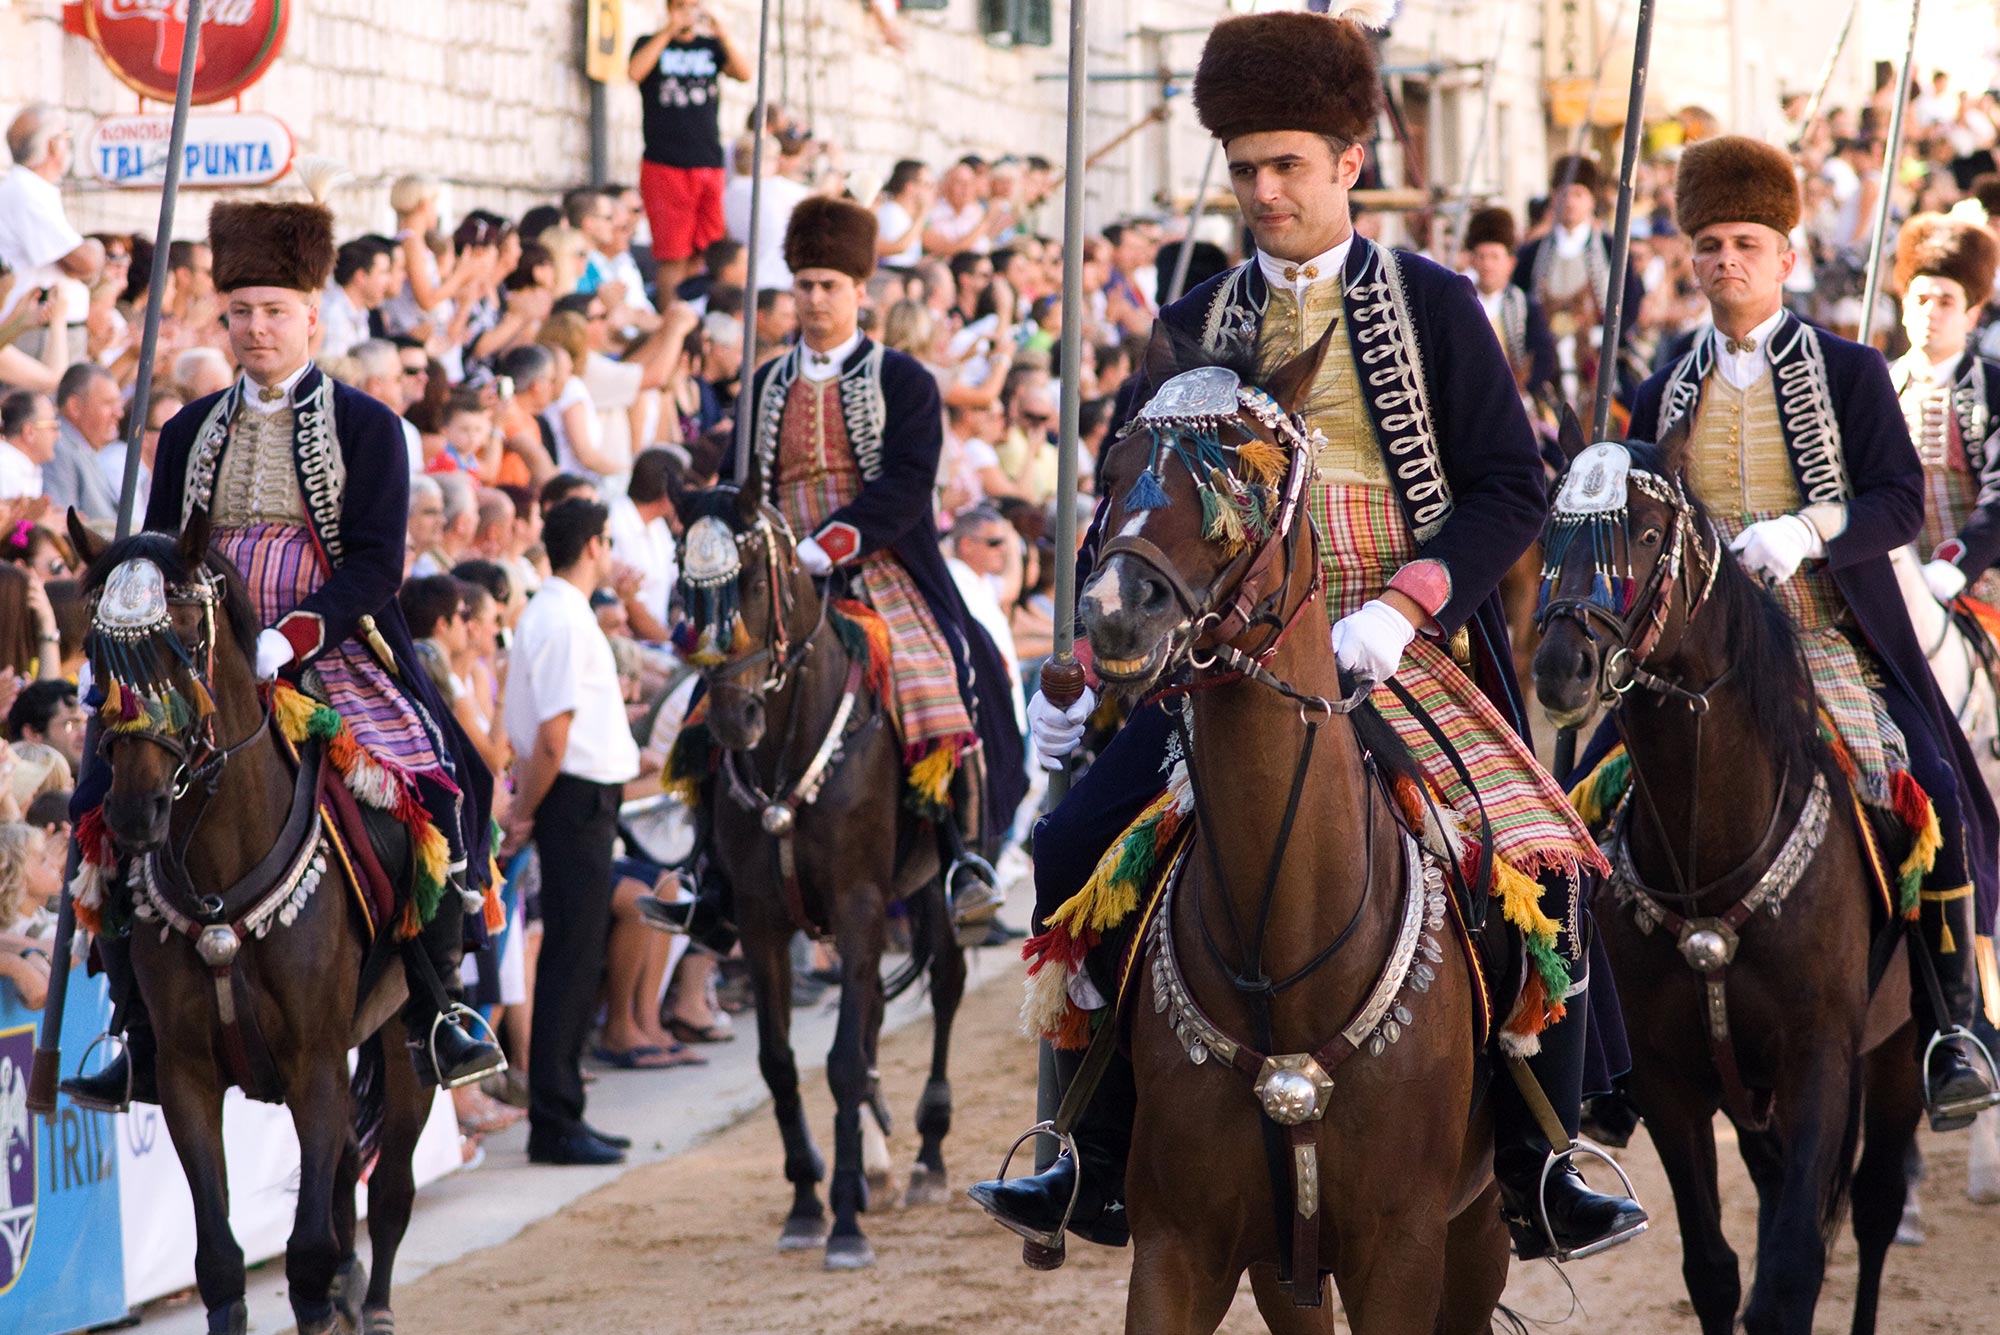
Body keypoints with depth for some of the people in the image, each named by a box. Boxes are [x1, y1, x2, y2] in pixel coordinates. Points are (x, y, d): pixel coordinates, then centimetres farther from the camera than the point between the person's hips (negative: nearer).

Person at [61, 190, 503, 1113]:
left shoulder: (366, 427, 2)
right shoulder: (189, 433, 14)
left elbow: (374, 566, -6)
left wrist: (290, 636, -20)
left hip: (339, 658, -3)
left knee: (429, 792, -25)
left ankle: (430, 1016, -11)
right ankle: (144, 1045, -5)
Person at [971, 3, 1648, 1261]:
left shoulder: (1435, 306, 3)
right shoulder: (1197, 326, 11)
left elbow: (1513, 490, -3)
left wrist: (1402, 606, -17)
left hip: (1406, 646, -2)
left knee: (1538, 861, -17)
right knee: (1075, 852, -9)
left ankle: (1533, 1172, -3)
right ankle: (1106, 1168, 2)